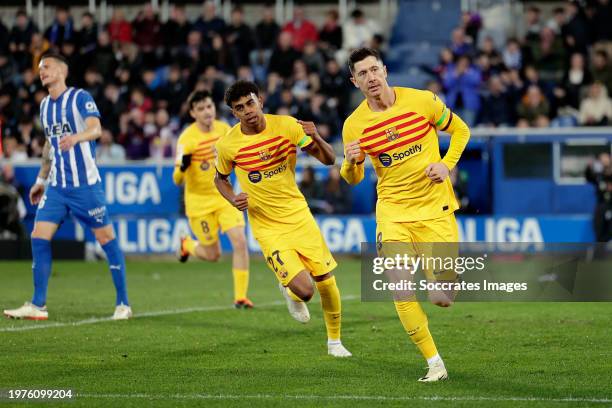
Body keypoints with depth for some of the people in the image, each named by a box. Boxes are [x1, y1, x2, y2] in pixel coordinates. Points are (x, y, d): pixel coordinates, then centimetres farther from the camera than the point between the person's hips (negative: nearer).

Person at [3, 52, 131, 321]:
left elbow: (96, 129, -22)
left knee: (106, 238, -3)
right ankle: (38, 306, 1)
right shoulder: (45, 106, 14)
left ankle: (123, 304, 6)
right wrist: (41, 180, 26)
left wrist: (76, 137, -43)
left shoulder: (80, 98, -7)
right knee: (39, 237, -4)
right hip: (56, 186, 6)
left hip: (85, 184, -6)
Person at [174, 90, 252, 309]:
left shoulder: (224, 129, -3)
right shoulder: (187, 139, -19)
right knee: (213, 254, 3)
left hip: (225, 196, 4)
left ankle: (240, 297, -5)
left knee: (240, 242, -14)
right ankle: (187, 244, 39)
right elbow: (177, 180, -22)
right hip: (199, 201, -4)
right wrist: (182, 168, -41)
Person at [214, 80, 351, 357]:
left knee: (327, 282, 4)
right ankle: (290, 292, 22)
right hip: (268, 228, -3)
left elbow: (328, 159, -5)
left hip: (299, 215, 3)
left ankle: (334, 341, 29)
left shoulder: (287, 126, -9)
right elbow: (220, 179, 9)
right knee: (305, 290, -17)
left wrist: (316, 139, -26)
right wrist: (233, 199, -12)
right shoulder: (227, 145, -12)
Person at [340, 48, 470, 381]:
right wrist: (350, 163, -16)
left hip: (435, 207, -1)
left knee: (443, 299, -5)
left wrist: (446, 164, -8)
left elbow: (460, 130, 8)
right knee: (401, 291, -15)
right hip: (392, 211, 1)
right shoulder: (354, 125, -4)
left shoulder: (422, 101, -7)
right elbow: (353, 179, 7)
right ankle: (434, 364, -1)